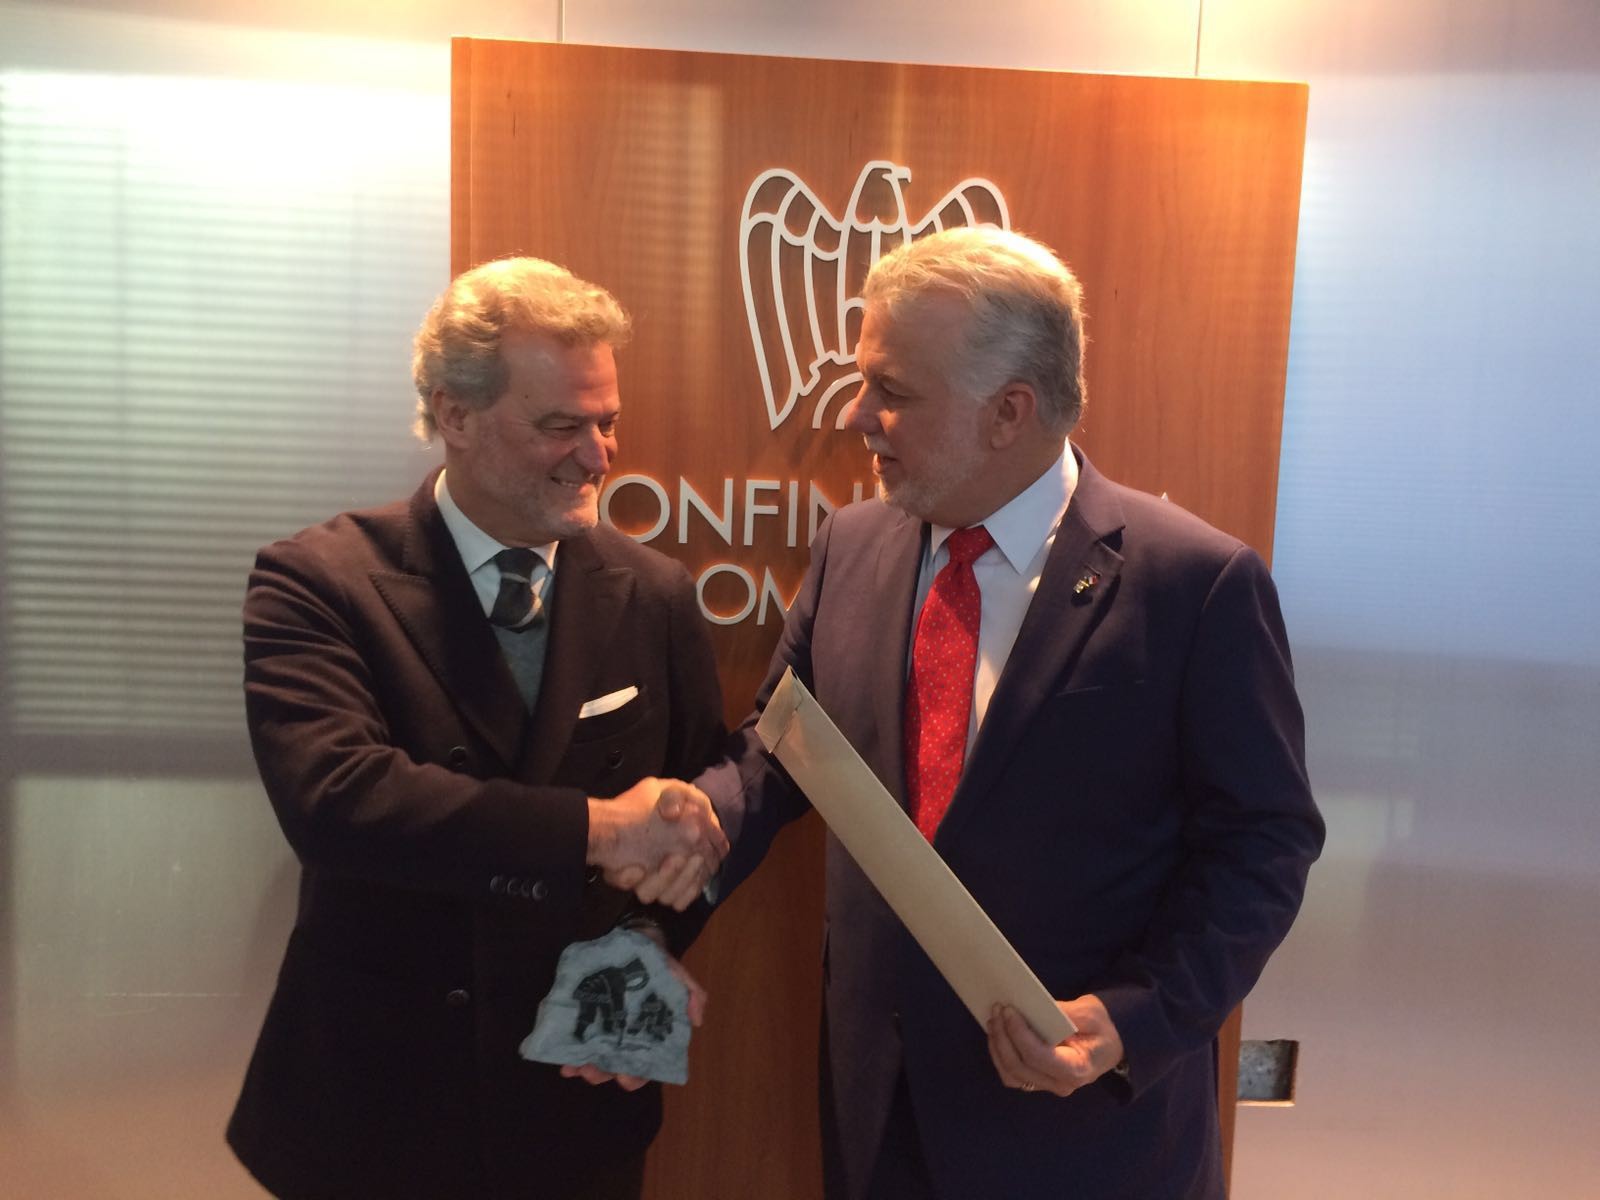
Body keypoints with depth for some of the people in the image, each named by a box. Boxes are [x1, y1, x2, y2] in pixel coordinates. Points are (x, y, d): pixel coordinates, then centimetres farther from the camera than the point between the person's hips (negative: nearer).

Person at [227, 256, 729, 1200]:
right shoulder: (315, 584, -12)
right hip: (371, 1097, -2)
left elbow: (705, 801, 4)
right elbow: (332, 796, -27)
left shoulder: (657, 597, -3)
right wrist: (594, 829, -33)